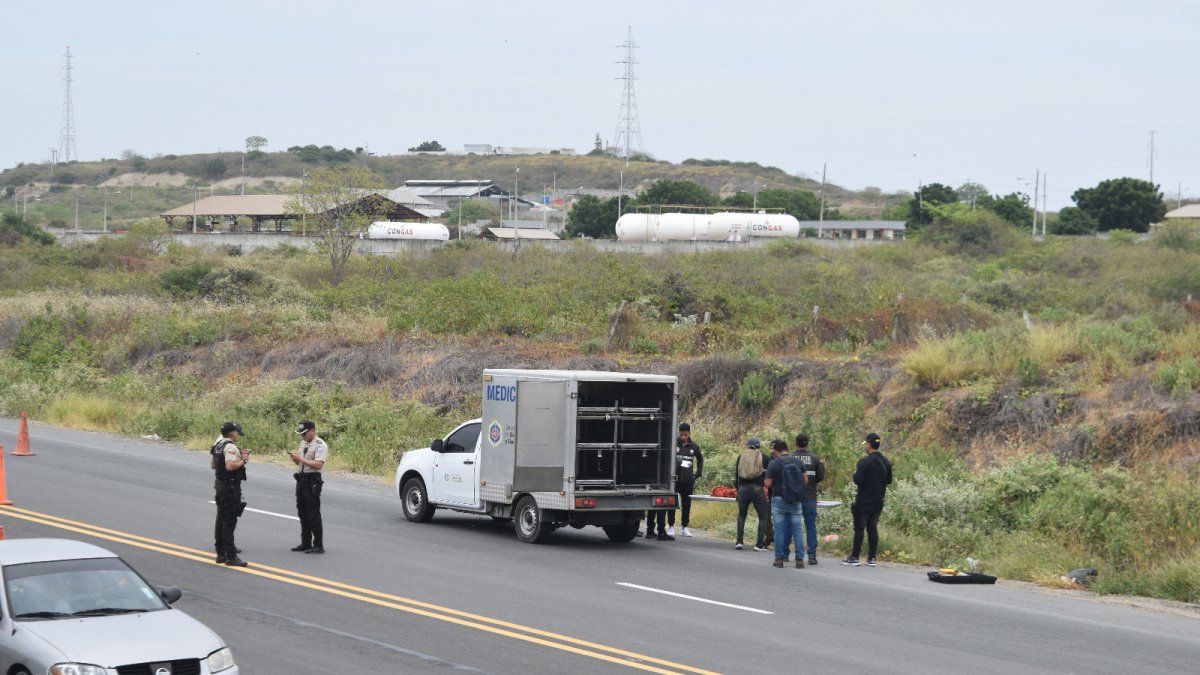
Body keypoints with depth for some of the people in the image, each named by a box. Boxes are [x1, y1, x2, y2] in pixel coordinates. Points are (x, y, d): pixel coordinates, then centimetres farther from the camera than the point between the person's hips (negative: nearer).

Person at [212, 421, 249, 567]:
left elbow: (213, 465, 21)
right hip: (231, 487, -10)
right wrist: (243, 460, -14)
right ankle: (231, 556, -9)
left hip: (220, 485, 10)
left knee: (221, 520, 14)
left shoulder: (218, 445, 12)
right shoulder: (231, 447, -18)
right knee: (229, 522, -9)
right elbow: (230, 466, -31)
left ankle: (221, 553, 20)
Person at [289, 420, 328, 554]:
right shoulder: (303, 443, 15)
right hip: (301, 480, 9)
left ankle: (318, 545, -1)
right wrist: (295, 459, 0)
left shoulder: (320, 445, -13)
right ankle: (305, 543, 22)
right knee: (302, 514, 13)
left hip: (312, 481, -9)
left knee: (313, 514, -6)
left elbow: (318, 464, -23)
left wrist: (301, 459, -21)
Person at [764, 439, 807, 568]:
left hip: (779, 500, -3)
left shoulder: (774, 463, -10)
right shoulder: (798, 462, 1)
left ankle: (779, 558, 6)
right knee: (797, 530, 5)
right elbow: (805, 480, 5)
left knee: (780, 530, 4)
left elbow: (768, 484, -9)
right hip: (795, 501, 3)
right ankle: (800, 559, 2)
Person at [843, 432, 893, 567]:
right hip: (879, 501, 6)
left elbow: (857, 480, -20)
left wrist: (855, 473, 0)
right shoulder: (886, 462, 6)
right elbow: (889, 480, 13)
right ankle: (871, 558, 7)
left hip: (864, 501, -6)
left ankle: (854, 557, 0)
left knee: (859, 528, -1)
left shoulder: (865, 462, -16)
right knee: (873, 528, 9)